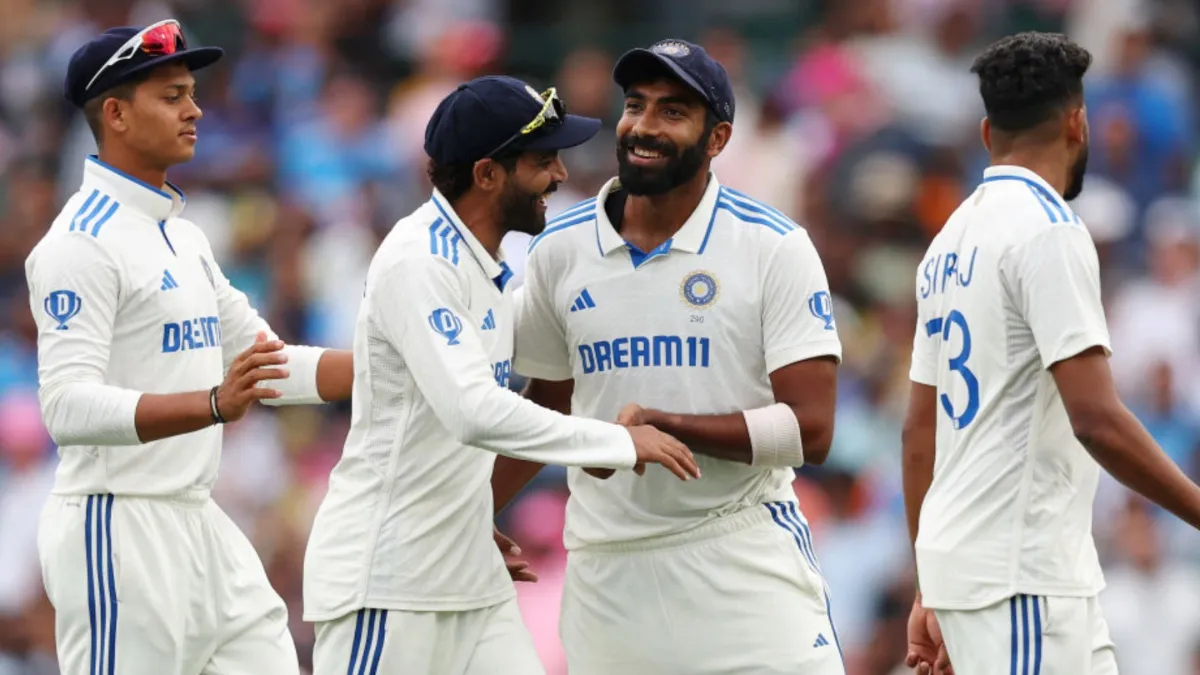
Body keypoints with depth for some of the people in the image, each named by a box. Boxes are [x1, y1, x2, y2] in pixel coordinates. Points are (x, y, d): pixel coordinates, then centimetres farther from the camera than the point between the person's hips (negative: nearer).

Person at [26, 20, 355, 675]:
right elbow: (69, 407, -24)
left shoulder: (184, 236, 17)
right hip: (118, 529, -9)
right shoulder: (83, 242, -13)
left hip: (200, 524, 9)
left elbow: (266, 365, 21)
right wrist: (213, 405, -36)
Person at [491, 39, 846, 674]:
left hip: (743, 560, -3)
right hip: (606, 569, 3)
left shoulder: (773, 247, -5)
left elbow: (809, 430, -10)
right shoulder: (559, 250, 7)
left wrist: (659, 425, -19)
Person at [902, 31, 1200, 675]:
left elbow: (920, 430, 17)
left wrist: (931, 592, 22)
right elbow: (1096, 419, -20)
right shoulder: (1048, 229, -12)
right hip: (1018, 574, -9)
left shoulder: (951, 240, 14)